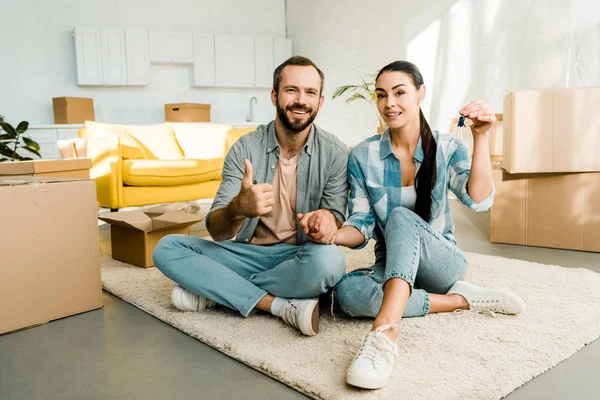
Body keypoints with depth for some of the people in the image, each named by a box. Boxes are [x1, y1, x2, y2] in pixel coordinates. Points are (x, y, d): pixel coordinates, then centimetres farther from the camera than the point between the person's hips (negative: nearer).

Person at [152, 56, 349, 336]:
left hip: (298, 258, -1)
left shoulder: (335, 153, -8)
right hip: (248, 253, 2)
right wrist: (238, 208, -40)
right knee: (167, 249, -17)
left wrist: (327, 217, -33)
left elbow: (337, 221, -7)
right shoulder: (245, 148, -8)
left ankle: (213, 291, -15)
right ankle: (281, 306, -22)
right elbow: (216, 231, -14)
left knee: (328, 259, -36)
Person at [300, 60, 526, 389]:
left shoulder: (447, 149, -4)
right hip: (392, 268, 2)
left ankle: (385, 333, -51)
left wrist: (480, 136, -29)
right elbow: (362, 226, -5)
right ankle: (461, 299, -20)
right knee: (347, 291, -33)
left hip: (442, 262, -2)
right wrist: (331, 236, -26)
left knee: (401, 217, -34)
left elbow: (478, 201, -21)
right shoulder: (363, 156, -3)